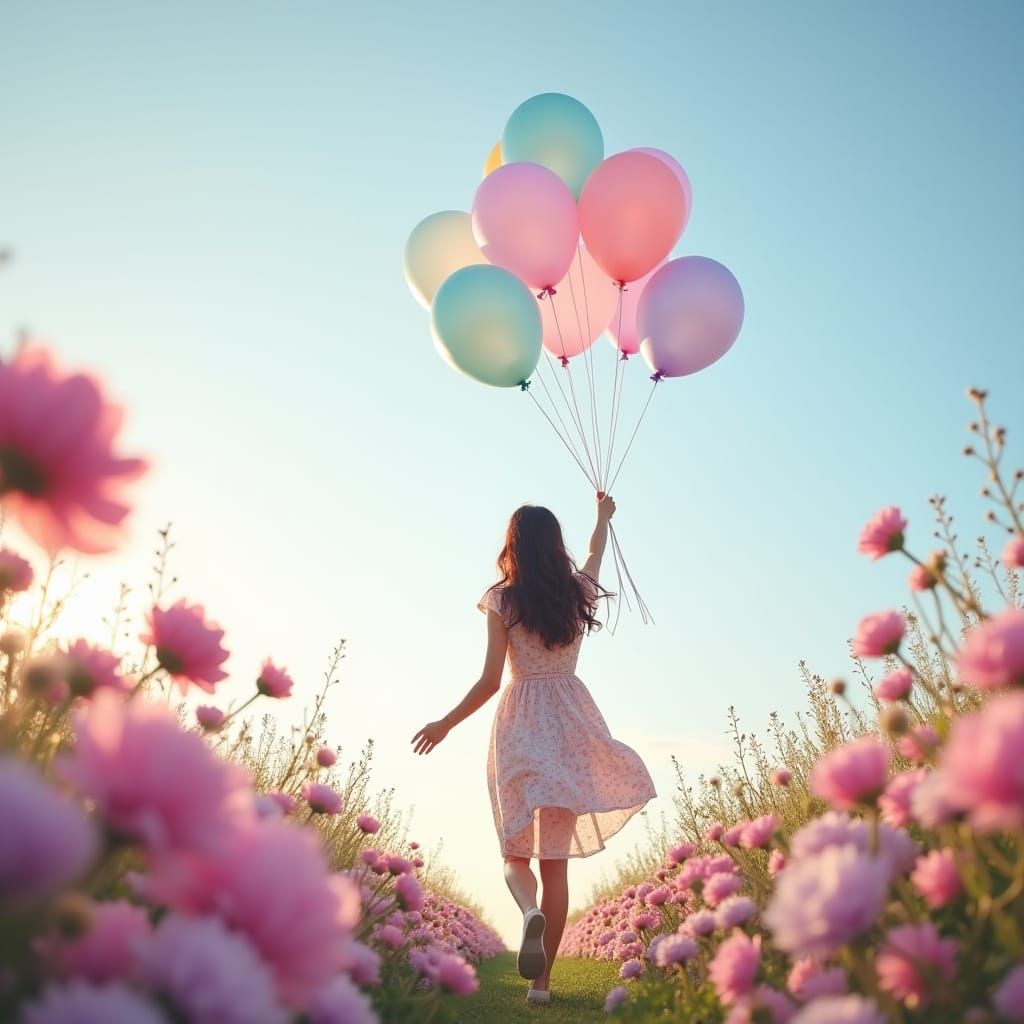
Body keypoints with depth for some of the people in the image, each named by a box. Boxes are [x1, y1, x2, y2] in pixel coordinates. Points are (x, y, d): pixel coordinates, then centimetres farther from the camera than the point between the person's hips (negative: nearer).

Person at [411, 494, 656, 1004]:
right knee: (555, 857, 7)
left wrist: (444, 724, 4)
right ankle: (541, 980, 7)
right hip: (570, 720, 3)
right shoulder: (579, 591, 3)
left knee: (516, 850, 10)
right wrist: (603, 515, 46)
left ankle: (530, 911, -22)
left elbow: (489, 681, -9)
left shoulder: (501, 600, -6)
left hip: (520, 723, -2)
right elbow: (596, 551, 26)